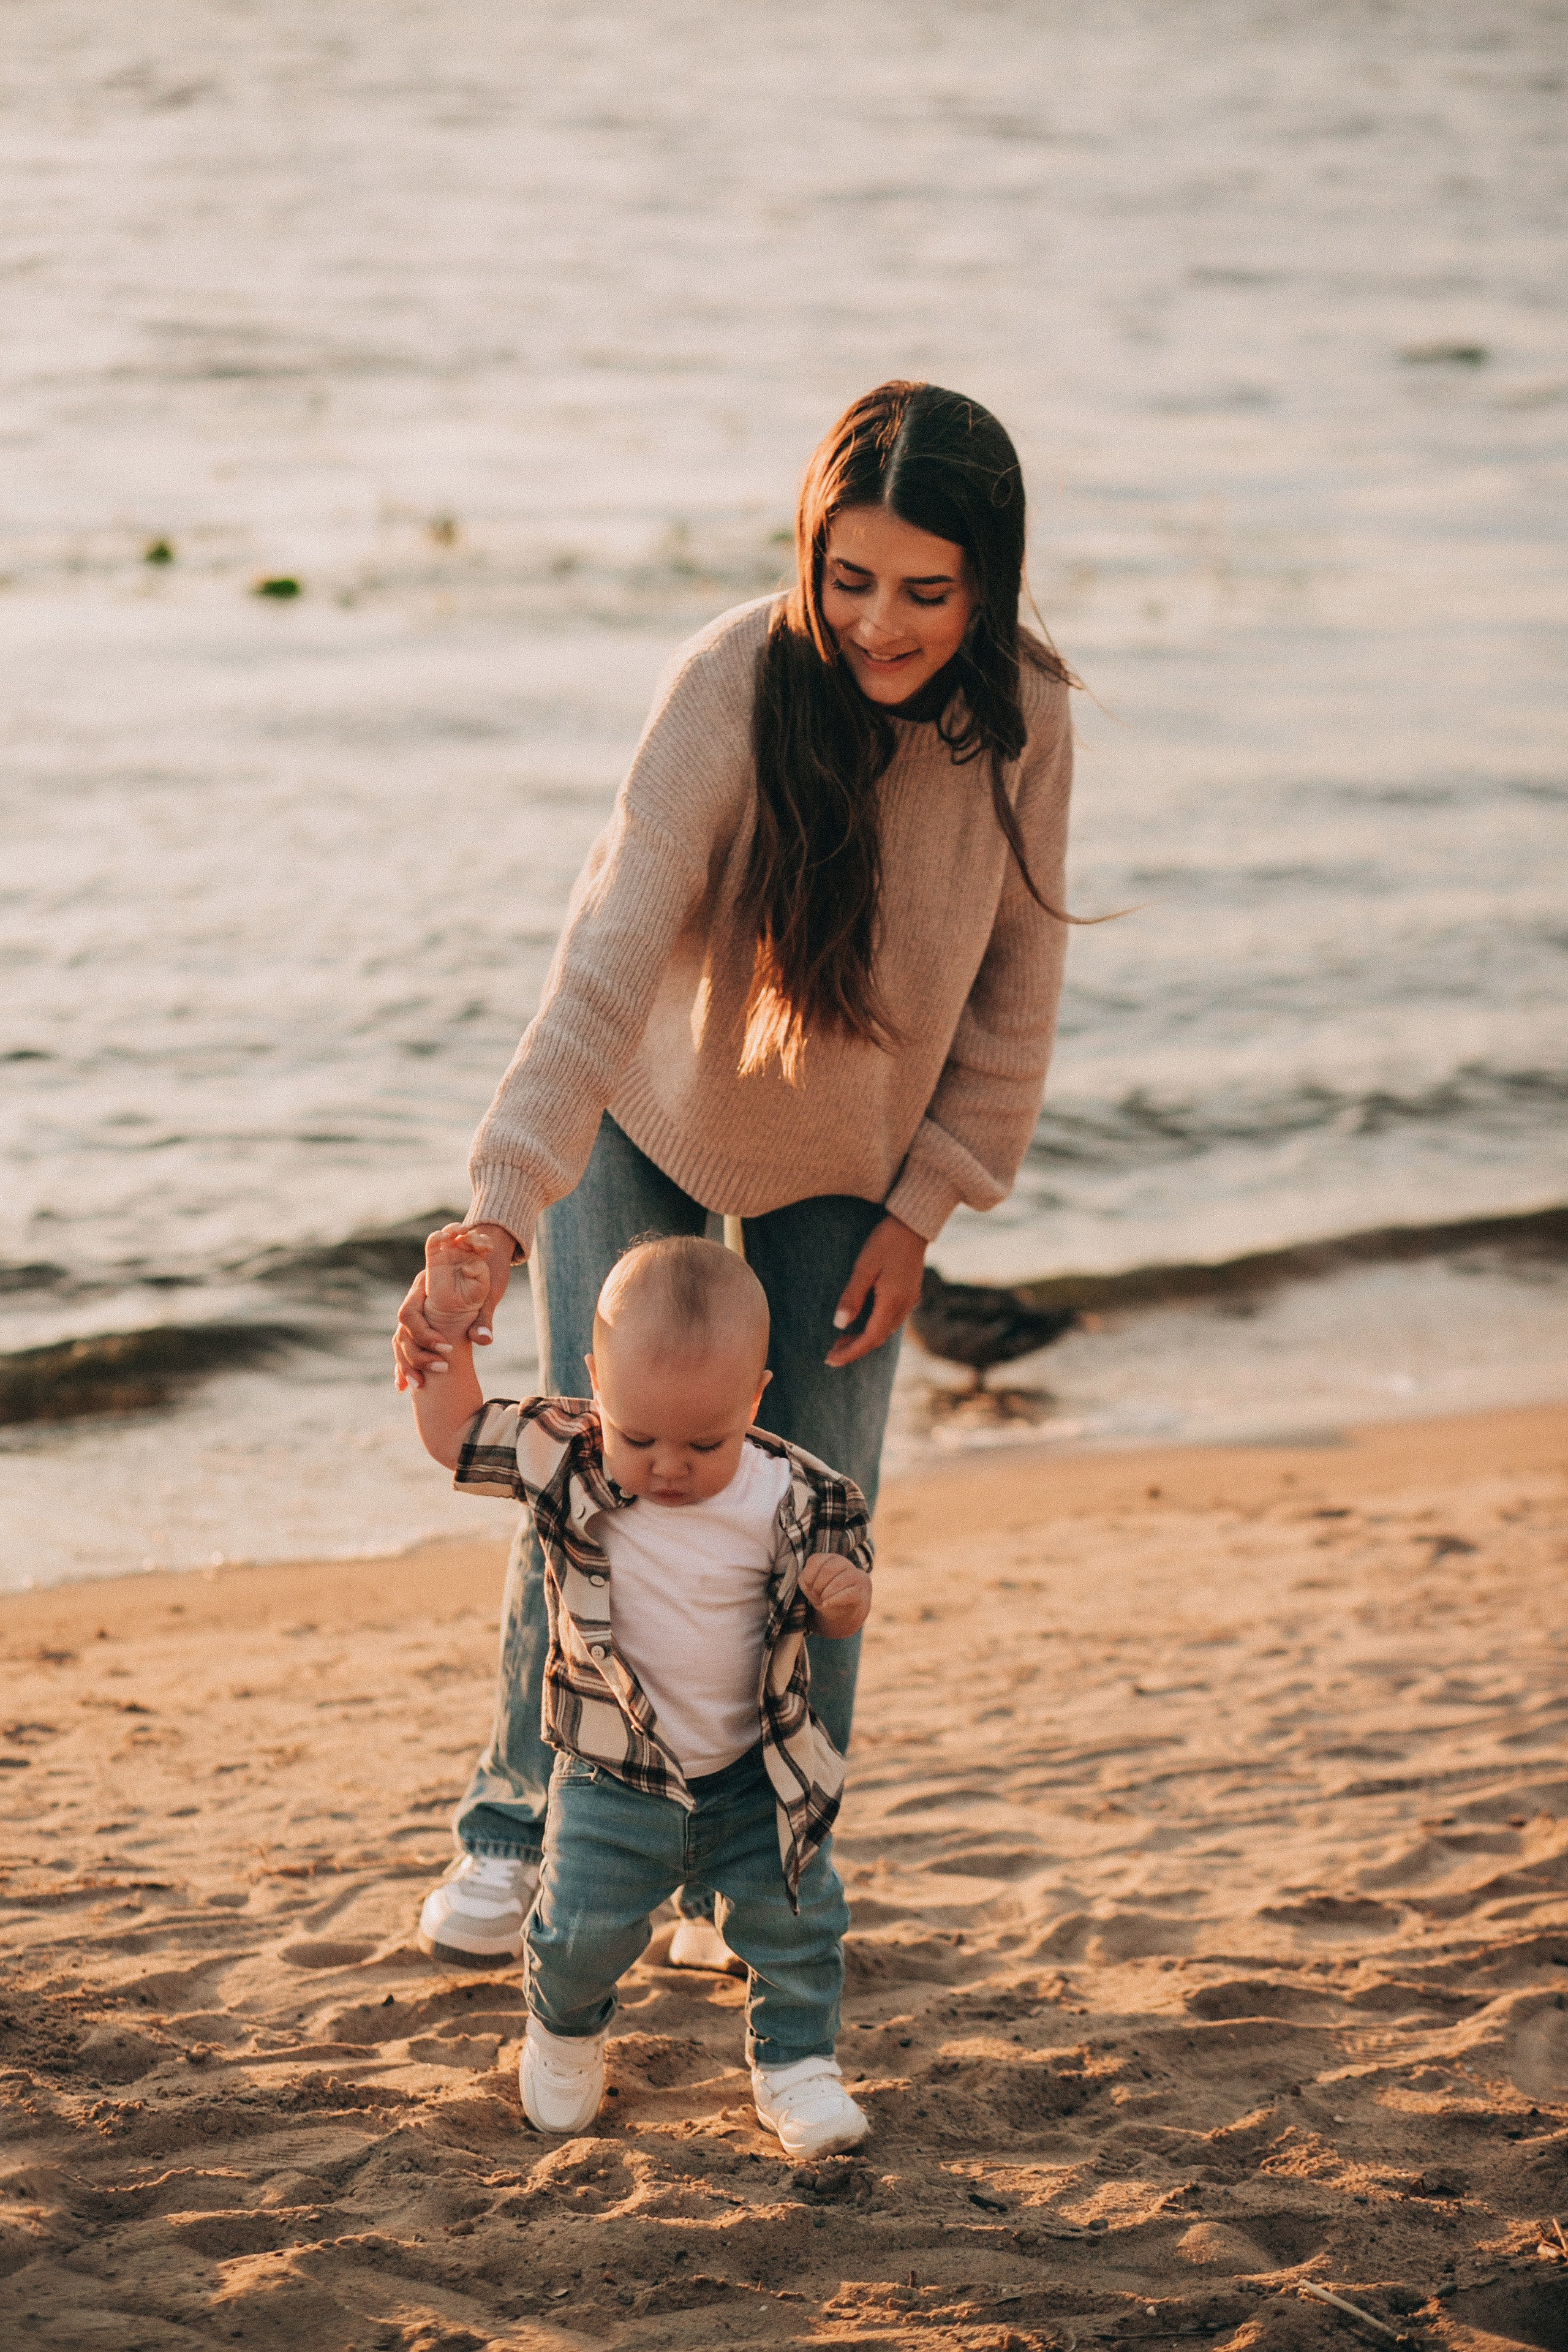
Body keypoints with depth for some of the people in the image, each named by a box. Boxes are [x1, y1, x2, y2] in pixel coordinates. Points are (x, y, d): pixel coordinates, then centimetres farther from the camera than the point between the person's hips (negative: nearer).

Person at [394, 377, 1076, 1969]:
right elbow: (607, 958, -39)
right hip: (646, 1121, -2)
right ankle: (513, 1819, 17)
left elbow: (1014, 983, -7)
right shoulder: (732, 689, -32)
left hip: (848, 1157, 3)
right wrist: (498, 1217, -47)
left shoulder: (1023, 719, -21)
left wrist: (924, 1204, -7)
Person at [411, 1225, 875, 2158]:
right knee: (583, 1930, 2)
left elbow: (835, 1617, -3)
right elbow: (453, 1433, -2)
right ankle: (566, 2031, 35)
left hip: (758, 1771, 0)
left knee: (797, 1920, 4)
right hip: (615, 1776, 0)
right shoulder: (567, 1460, -15)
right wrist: (448, 1327, -14)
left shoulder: (789, 1499, -16)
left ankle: (795, 2063, 28)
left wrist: (846, 1596, -26)